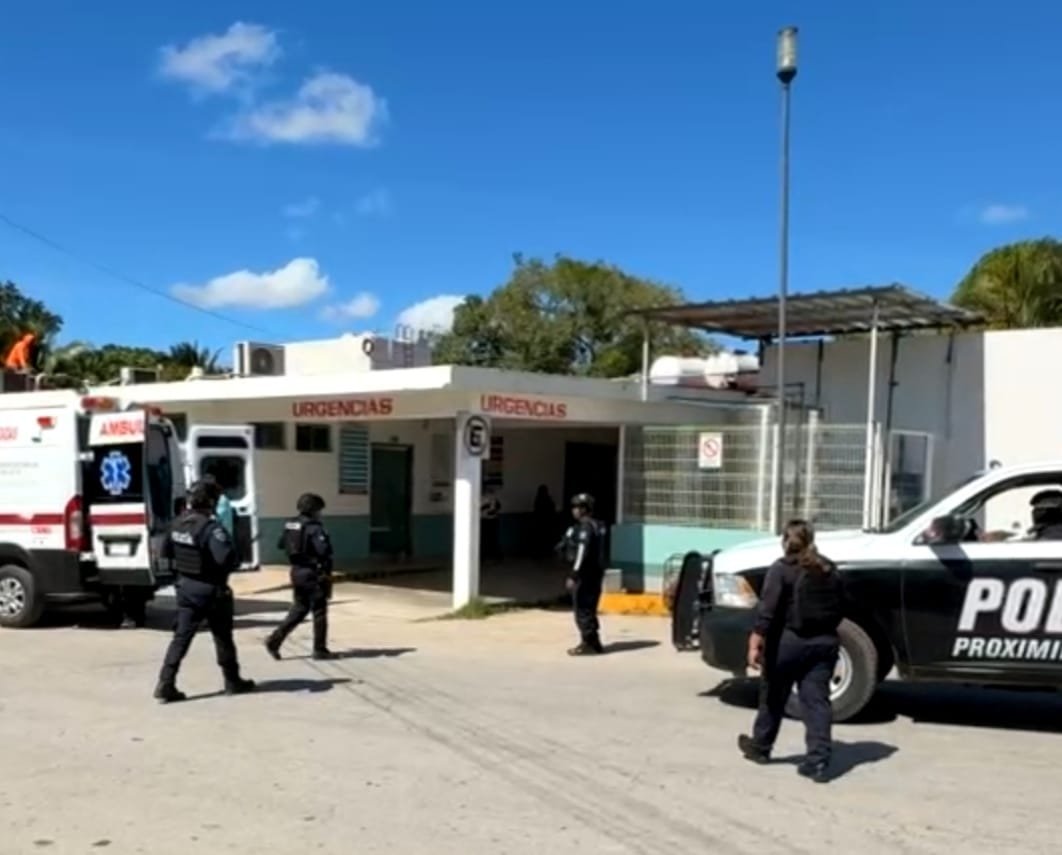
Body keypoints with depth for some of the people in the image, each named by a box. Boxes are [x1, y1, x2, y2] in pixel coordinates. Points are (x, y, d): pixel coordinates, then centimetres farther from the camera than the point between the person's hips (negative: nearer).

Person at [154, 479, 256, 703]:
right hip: (211, 590, -6)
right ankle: (233, 682, 24)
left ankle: (166, 684, 0)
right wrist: (230, 566, -14)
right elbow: (226, 558, -35)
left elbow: (166, 551, 17)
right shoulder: (210, 528, -24)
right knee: (223, 638, 10)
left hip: (186, 586, 6)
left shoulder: (178, 524, 2)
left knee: (181, 636, 8)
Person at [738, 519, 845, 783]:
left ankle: (760, 747, 29)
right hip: (825, 642, 4)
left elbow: (768, 610, -15)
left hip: (789, 641, -4)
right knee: (817, 700, 2)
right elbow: (840, 608, 14)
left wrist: (755, 643, -17)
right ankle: (819, 761, -6)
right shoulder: (829, 570, 10)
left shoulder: (782, 569, -8)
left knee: (773, 695, 13)